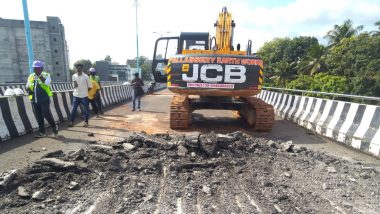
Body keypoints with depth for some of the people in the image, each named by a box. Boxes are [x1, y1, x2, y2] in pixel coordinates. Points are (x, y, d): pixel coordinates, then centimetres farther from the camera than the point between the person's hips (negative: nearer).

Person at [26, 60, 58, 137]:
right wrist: (28, 89, 0)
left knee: (46, 114, -9)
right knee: (38, 116, 9)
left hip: (44, 99, -5)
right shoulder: (31, 76, 13)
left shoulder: (46, 75, -2)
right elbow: (27, 86, 22)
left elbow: (47, 82, -22)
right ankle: (41, 132, 18)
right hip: (34, 100, 6)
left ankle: (55, 127, 12)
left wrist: (40, 76, -17)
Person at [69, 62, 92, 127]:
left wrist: (85, 91, -2)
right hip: (76, 96, 3)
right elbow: (74, 85, 12)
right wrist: (74, 85, -10)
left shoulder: (86, 76, -7)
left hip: (84, 96, -3)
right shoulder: (74, 76, 4)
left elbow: (90, 86, -2)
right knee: (73, 109, 4)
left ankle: (86, 122, 19)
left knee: (86, 109, 6)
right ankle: (71, 122, 15)